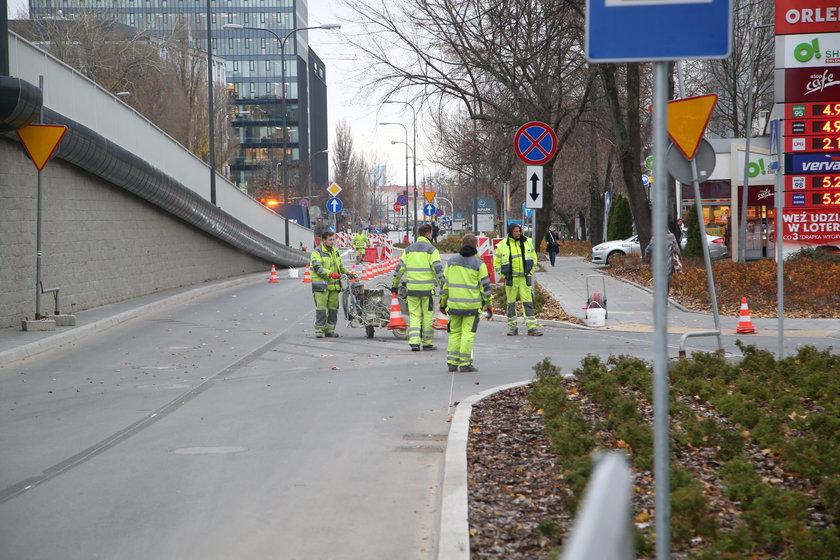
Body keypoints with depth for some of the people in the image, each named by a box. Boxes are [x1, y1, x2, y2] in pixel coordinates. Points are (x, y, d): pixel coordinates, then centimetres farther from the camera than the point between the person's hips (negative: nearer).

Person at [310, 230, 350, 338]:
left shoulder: (335, 251, 17)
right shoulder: (317, 252, -6)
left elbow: (340, 265, 29)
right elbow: (318, 268, -18)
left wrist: (347, 273, 14)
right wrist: (330, 274, -27)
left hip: (333, 285, 7)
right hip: (321, 284, -7)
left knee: (333, 308, 6)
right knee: (321, 308, -9)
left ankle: (330, 330, 14)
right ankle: (319, 330, -4)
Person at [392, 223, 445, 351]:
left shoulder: (409, 249, 9)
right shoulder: (431, 250, -5)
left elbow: (400, 268, 11)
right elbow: (438, 269, -13)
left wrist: (395, 285, 20)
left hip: (412, 288, 4)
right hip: (427, 288, -4)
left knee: (414, 315, 7)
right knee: (428, 316, 7)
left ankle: (414, 342, -6)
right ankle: (427, 343, 12)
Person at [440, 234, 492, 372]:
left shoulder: (451, 262, 6)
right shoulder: (478, 264, -5)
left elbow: (444, 283, 9)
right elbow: (485, 285, -4)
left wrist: (443, 302, 17)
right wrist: (488, 302, 7)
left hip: (454, 304, 3)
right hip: (472, 306, -3)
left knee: (454, 332, 12)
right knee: (468, 333, 0)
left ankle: (452, 362, 10)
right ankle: (465, 363, -1)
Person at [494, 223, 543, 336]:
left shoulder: (527, 242, 5)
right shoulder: (502, 245, -2)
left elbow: (534, 258, 16)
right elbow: (497, 263, 5)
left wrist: (530, 271, 8)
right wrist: (504, 275, -2)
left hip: (525, 278, 1)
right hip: (510, 279, -1)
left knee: (528, 302, -3)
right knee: (511, 303, 5)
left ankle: (532, 327, -4)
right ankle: (512, 328, 14)